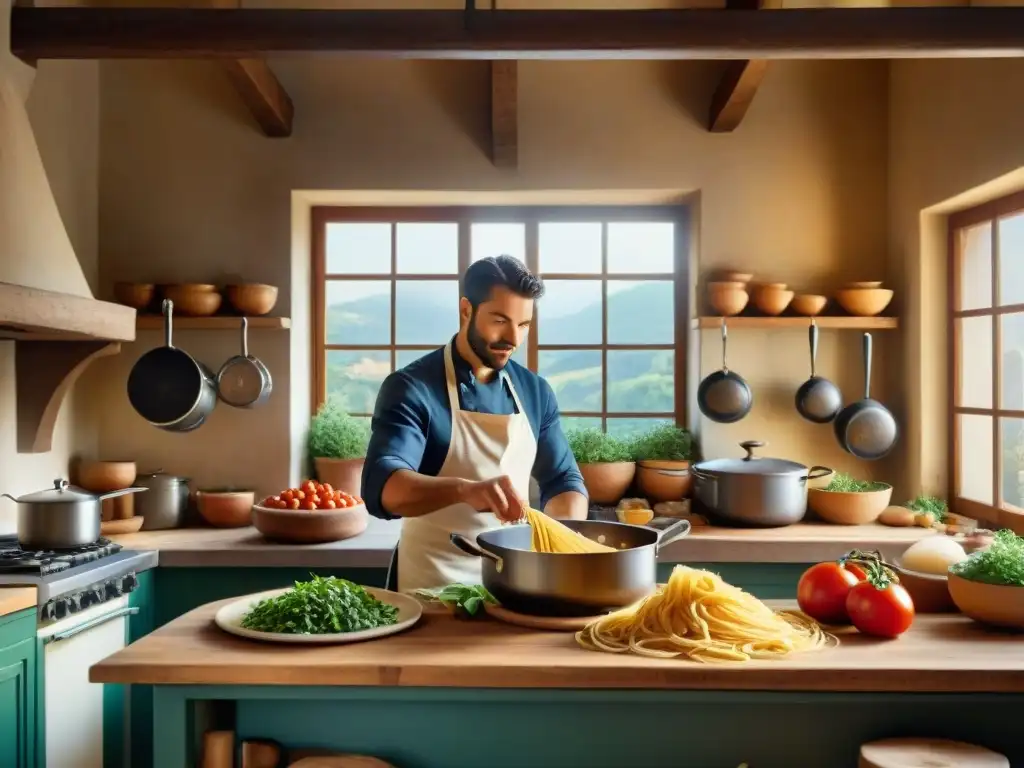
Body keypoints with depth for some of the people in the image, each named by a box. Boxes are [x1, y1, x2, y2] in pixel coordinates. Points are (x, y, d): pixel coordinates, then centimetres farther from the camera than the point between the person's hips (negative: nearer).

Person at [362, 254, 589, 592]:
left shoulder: (535, 391, 6)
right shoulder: (411, 388, -9)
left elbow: (562, 479, 11)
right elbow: (382, 485, -21)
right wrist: (464, 490, -39)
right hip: (434, 587, -4)